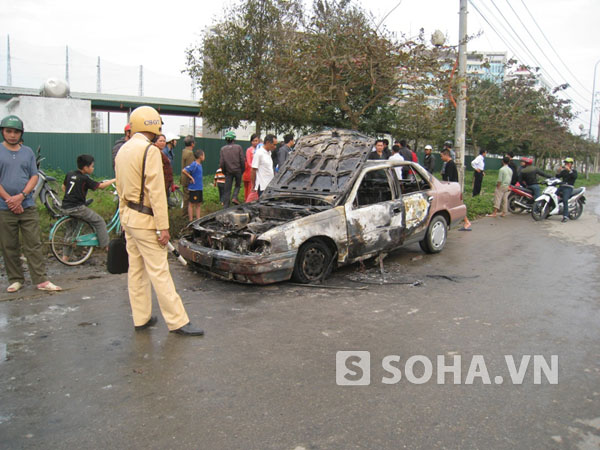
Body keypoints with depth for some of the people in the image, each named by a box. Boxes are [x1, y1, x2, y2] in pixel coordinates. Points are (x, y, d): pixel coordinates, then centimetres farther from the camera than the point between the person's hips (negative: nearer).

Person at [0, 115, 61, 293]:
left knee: (34, 244, 0)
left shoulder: (28, 152, 10)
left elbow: (34, 177, 5)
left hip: (28, 206, 2)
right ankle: (15, 279, 17)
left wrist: (21, 196, -9)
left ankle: (41, 280, 2)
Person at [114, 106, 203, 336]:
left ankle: (141, 318, 22)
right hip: (145, 220, -9)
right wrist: (163, 227, -18)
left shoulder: (123, 150, 12)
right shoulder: (150, 150, -15)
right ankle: (177, 321, 2)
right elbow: (156, 192, -19)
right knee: (159, 271, -5)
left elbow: (121, 188, 17)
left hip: (128, 216, 9)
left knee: (136, 270, 13)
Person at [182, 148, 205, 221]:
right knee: (192, 204, 1)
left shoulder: (199, 165, 9)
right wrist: (191, 177, -16)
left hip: (199, 188, 8)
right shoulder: (194, 165, -17)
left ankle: (198, 219, 19)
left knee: (199, 204, 12)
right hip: (194, 188, -8)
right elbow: (184, 171, -23)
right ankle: (191, 220, 7)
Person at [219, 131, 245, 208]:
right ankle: (235, 198, -2)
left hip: (228, 172, 1)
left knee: (227, 190, 7)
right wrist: (242, 170, 8)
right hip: (238, 170, -1)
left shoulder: (223, 149, -3)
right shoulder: (238, 147, -5)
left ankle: (225, 206, 8)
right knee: (238, 185, 22)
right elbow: (242, 160, -6)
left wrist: (224, 171, 11)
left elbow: (221, 163, -3)